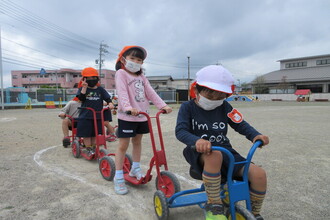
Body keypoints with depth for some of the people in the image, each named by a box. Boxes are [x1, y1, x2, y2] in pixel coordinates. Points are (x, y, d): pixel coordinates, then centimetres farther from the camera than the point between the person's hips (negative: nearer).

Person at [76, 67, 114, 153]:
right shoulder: (82, 89, 2)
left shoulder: (100, 89, 7)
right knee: (86, 134, 1)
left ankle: (93, 148, 27)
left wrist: (110, 103, -17)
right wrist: (84, 87, -20)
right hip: (85, 116, -2)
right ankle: (88, 149, 15)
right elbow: (81, 98, -13)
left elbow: (107, 98, 3)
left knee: (95, 134, 12)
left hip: (98, 116, 2)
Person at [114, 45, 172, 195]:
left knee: (137, 142, 17)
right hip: (126, 116, -6)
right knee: (123, 145, -1)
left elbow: (150, 92, 5)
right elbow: (122, 92, -22)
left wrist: (162, 105, -9)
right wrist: (128, 107, -39)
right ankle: (118, 177, 9)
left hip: (142, 115, 6)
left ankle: (135, 169, 34)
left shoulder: (141, 76, 14)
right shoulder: (121, 73, -5)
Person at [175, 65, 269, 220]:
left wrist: (255, 135, -16)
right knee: (215, 156, -42)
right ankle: (213, 206, -21)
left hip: (225, 150, 4)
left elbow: (240, 124, 5)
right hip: (200, 154, -4)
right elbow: (180, 131, -16)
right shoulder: (187, 107, -4)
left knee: (259, 174, -17)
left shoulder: (225, 107, 5)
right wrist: (197, 140, -38)